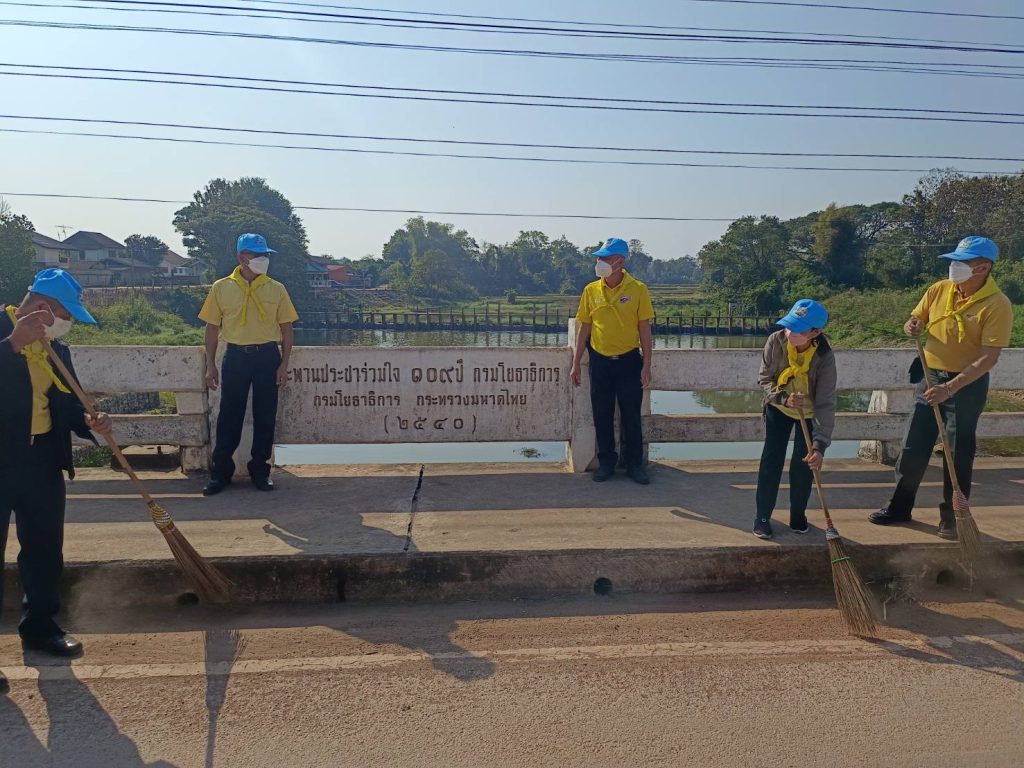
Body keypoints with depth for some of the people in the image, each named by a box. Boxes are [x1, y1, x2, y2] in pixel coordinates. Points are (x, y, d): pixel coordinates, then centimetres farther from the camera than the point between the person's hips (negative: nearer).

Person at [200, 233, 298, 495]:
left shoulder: (276, 289, 3)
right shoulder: (221, 288, 2)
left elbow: (286, 328, 5)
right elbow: (212, 327, 6)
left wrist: (284, 364, -1)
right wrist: (211, 365, 2)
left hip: (267, 357, 1)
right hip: (236, 356, 0)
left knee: (265, 415, 6)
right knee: (229, 415, 4)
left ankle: (260, 470, 19)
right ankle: (221, 472, 15)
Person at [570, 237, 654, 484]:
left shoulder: (637, 289, -5)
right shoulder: (591, 290, 2)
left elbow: (644, 329, -3)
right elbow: (584, 329, 6)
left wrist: (646, 365, -7)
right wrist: (576, 364, 4)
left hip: (629, 361, -2)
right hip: (600, 362, 2)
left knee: (631, 415, 5)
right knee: (602, 416, 8)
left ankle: (634, 463, 18)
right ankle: (606, 462, 22)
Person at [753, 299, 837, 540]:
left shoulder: (824, 356, -31)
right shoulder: (776, 341, -27)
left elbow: (826, 403, -31)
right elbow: (764, 379, -14)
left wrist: (820, 445, -38)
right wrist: (784, 398, -34)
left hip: (809, 412, -1)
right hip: (778, 407, 1)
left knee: (804, 463, -2)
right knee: (771, 460, -5)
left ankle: (798, 515, 19)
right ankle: (762, 516, 5)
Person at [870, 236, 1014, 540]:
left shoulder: (997, 305, -17)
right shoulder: (939, 290, -2)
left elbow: (989, 358, -21)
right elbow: (915, 321, 9)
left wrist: (950, 388, -29)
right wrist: (912, 327, -16)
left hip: (966, 385, -5)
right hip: (930, 377, 5)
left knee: (958, 456, 5)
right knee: (913, 449, 10)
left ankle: (952, 519, 19)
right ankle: (899, 507, 23)